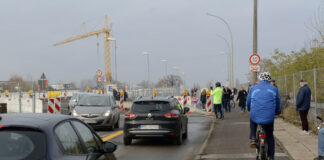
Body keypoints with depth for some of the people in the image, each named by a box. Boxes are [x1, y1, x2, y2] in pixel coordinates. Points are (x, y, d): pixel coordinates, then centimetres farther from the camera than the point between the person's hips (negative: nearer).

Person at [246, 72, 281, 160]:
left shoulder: (253, 88, 9)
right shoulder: (274, 89, 8)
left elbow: (248, 103, 19)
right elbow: (278, 104, 15)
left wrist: (250, 110, 39)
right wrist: (276, 112, 35)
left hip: (255, 116, 0)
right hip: (269, 118, 0)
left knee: (252, 121, 36)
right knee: (270, 136, 18)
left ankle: (253, 138, 21)